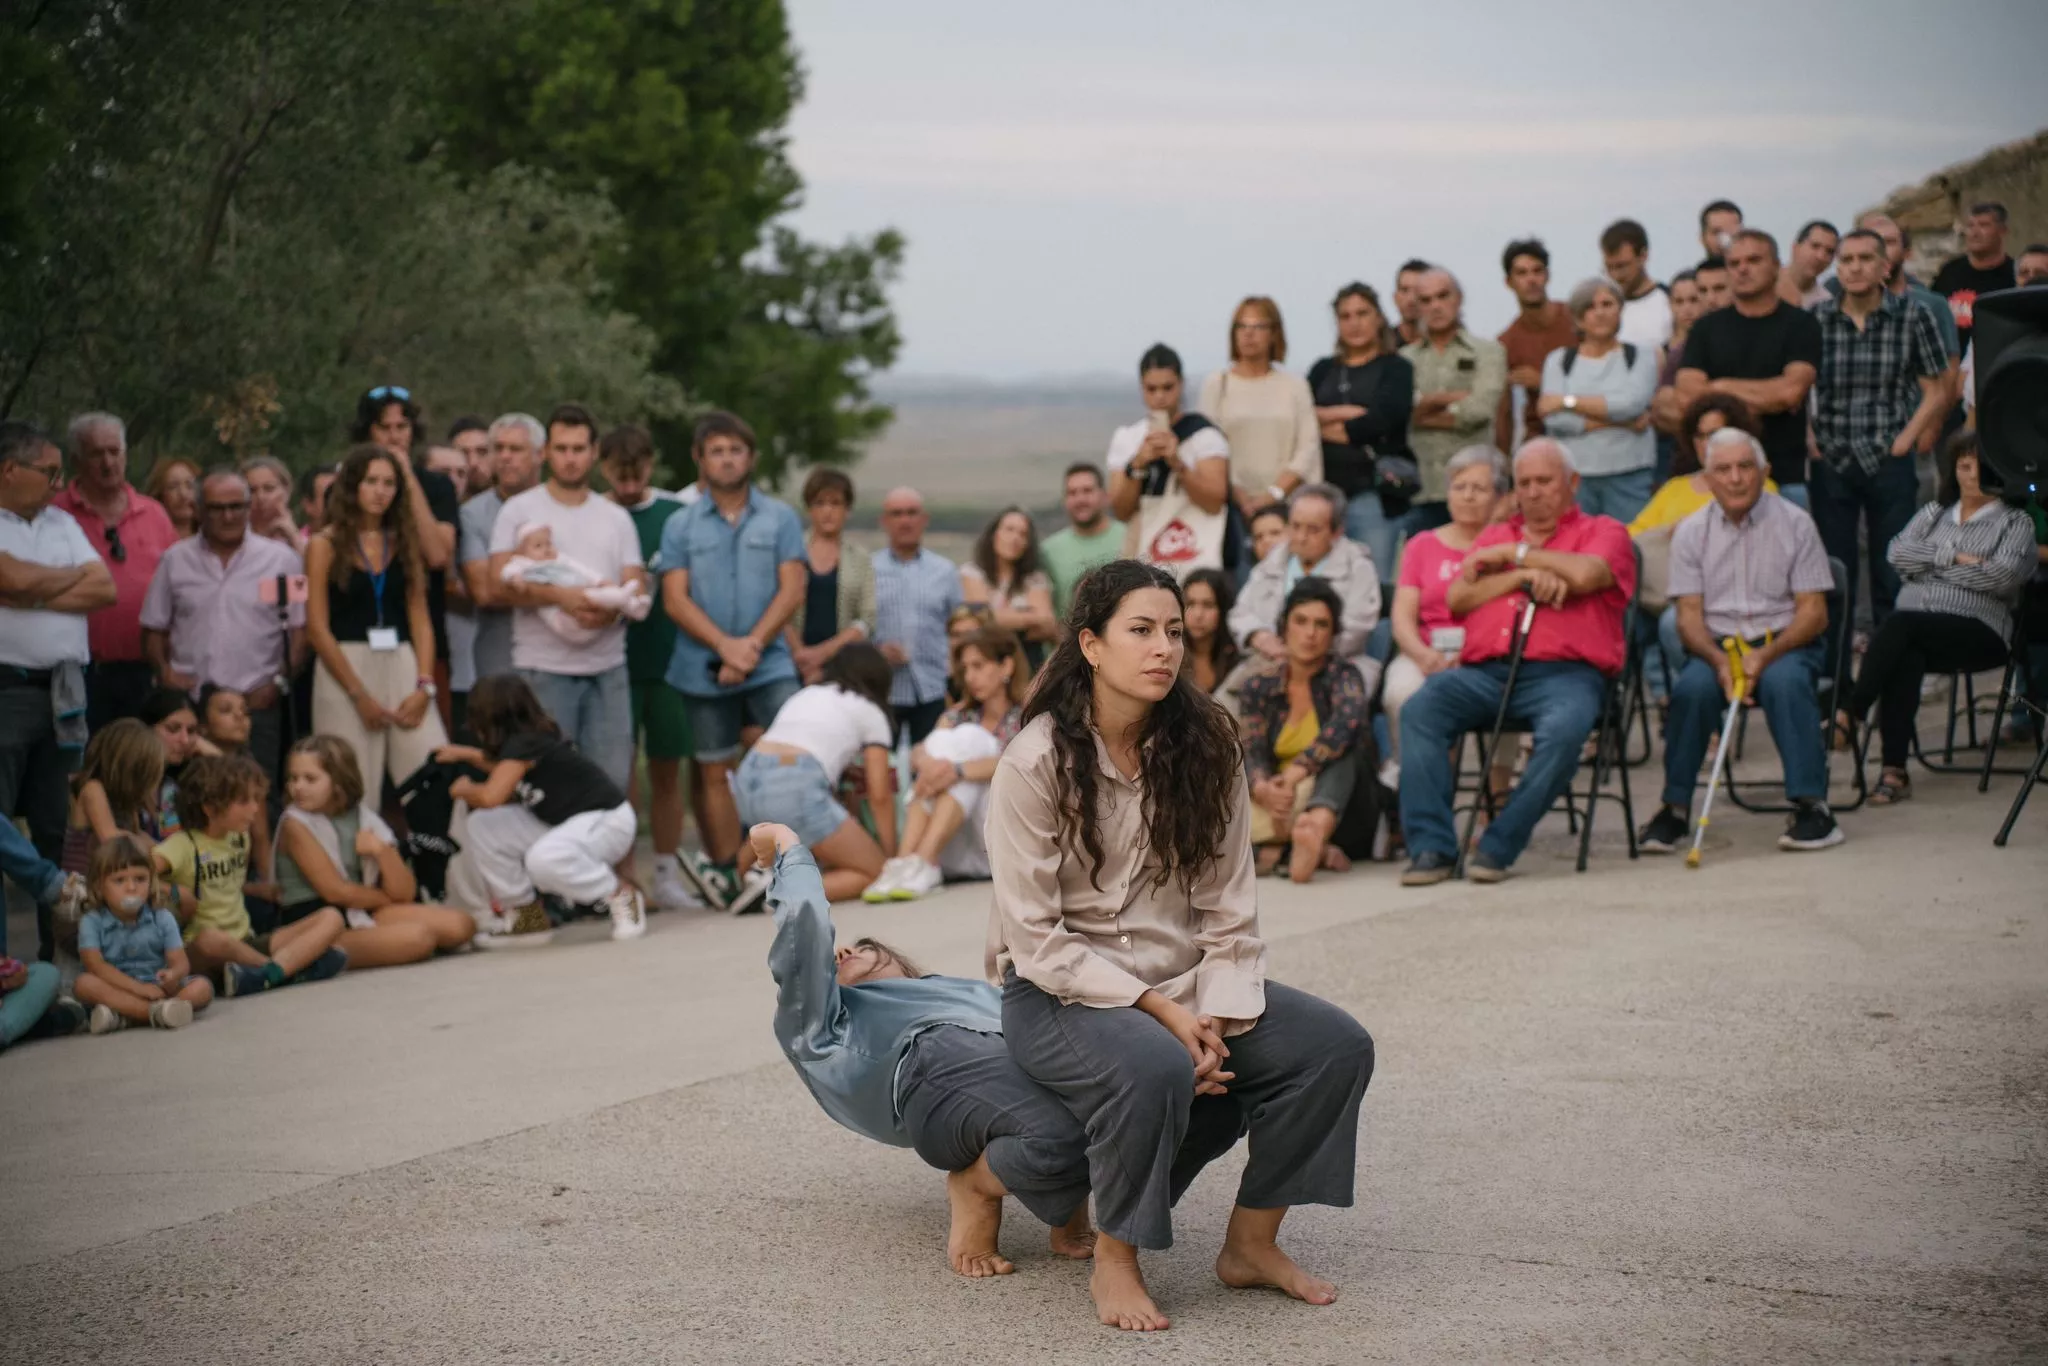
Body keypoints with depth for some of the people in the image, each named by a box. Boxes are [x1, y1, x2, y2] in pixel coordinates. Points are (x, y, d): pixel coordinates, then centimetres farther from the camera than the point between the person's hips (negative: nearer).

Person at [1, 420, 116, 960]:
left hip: (61, 692, 6)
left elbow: (104, 589, 7)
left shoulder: (62, 524, 17)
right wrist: (74, 576, 2)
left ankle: (58, 951, 13)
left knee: (57, 829, 8)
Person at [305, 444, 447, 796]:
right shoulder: (325, 544, 1)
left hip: (402, 665, 3)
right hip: (345, 666, -3)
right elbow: (317, 629, -4)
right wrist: (359, 695, -9)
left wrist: (424, 685, -4)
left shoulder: (404, 542, 13)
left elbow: (420, 619, 10)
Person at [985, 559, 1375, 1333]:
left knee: (1336, 1045, -15)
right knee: (1155, 1068, -37)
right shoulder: (1037, 763, -15)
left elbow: (1227, 910, 0)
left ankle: (1251, 1244, 1)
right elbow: (1038, 941, -16)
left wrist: (1216, 1020, -15)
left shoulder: (1205, 747, -1)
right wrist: (1162, 1012, -21)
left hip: (1181, 986, 5)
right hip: (1061, 995, -5)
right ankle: (1114, 1262, -14)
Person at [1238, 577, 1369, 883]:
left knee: (1343, 739, -31)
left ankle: (1318, 823, -59)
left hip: (1331, 801, -2)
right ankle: (1316, 850, -34)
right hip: (1280, 801, 2)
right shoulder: (1259, 687, 8)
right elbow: (1251, 752, -6)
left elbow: (1347, 722, -24)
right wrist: (1263, 789, -30)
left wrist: (1295, 773, -37)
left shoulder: (1342, 674, -1)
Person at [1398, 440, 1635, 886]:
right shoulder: (1494, 536, 29)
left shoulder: (1602, 532, 17)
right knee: (1418, 710, -25)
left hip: (1564, 673, -3)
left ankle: (1498, 848, -28)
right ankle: (1431, 846, -28)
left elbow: (1585, 575, -7)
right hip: (1485, 671, 3)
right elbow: (1457, 598, 13)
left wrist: (1514, 554, 4)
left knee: (1563, 730, -37)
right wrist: (1525, 576, -1)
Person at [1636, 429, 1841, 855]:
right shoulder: (1691, 532, 7)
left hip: (1785, 643, -1)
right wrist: (1720, 661, -19)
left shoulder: (1793, 524, 1)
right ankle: (1675, 809, -18)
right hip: (1716, 644, 1)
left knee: (1785, 681, -35)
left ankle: (1811, 806, -27)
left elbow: (1814, 612, -3)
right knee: (1692, 688, -31)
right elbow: (1689, 615, 1)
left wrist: (1766, 655, -20)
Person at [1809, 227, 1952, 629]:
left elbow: (1936, 392, 1)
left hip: (1890, 464, -1)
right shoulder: (1815, 320, 1)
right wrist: (1806, 436, -3)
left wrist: (1905, 439, -7)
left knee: (1891, 572, 4)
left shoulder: (1912, 318, -2)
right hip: (1831, 462, 1)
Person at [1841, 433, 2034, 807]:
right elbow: (1897, 552, 8)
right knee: (1904, 657, -34)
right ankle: (1894, 771, -38)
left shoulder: (2015, 521, 11)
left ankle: (1850, 717, -34)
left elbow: (2005, 576, -8)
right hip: (1914, 631, 3)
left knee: (1901, 626, -33)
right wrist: (1953, 557, -4)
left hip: (1978, 632, -3)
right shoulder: (1934, 512, 26)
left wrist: (1933, 564, -3)